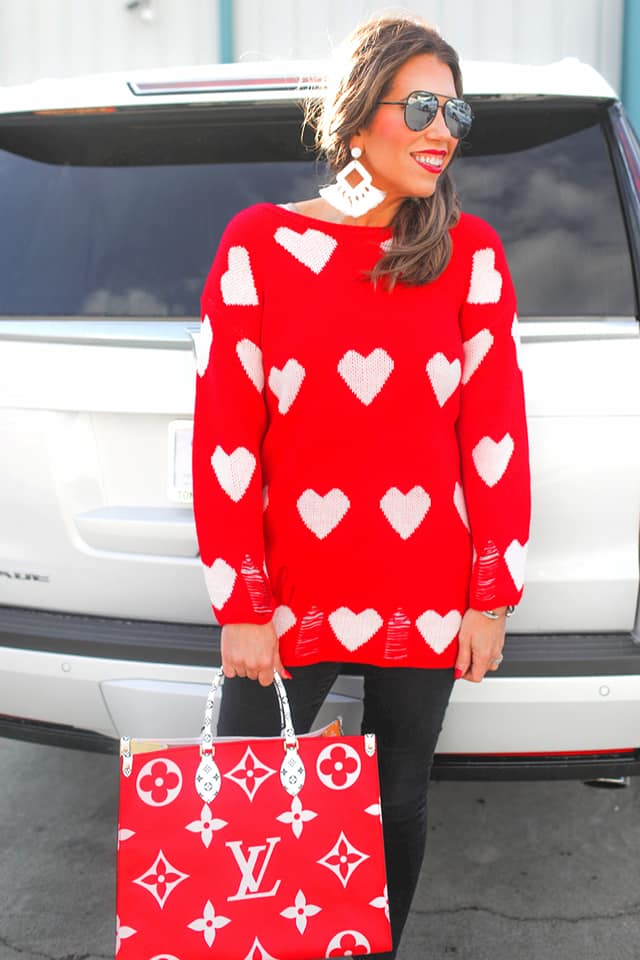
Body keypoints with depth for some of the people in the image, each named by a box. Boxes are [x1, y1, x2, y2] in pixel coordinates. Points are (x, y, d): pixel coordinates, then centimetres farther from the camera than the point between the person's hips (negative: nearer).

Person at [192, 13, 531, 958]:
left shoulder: (471, 251, -1)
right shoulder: (260, 242, -6)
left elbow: (495, 426, -1)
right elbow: (224, 431, -6)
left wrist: (491, 596, -2)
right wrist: (240, 605, -7)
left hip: (427, 599, 2)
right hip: (290, 595, -1)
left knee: (399, 805, 18)